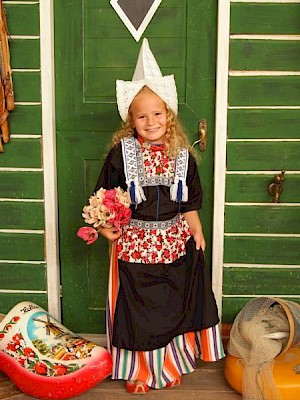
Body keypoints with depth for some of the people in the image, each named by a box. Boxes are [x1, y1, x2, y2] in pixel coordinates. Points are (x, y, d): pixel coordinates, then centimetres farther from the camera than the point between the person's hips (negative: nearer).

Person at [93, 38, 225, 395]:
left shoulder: (182, 155, 0)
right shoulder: (121, 152, -7)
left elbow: (190, 202, 8)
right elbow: (106, 194, -2)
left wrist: (196, 232, 2)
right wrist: (107, 225, -17)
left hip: (174, 240, 2)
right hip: (134, 241, -2)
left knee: (173, 303, 13)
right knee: (136, 306, 9)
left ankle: (169, 364, 36)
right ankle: (138, 370, 30)